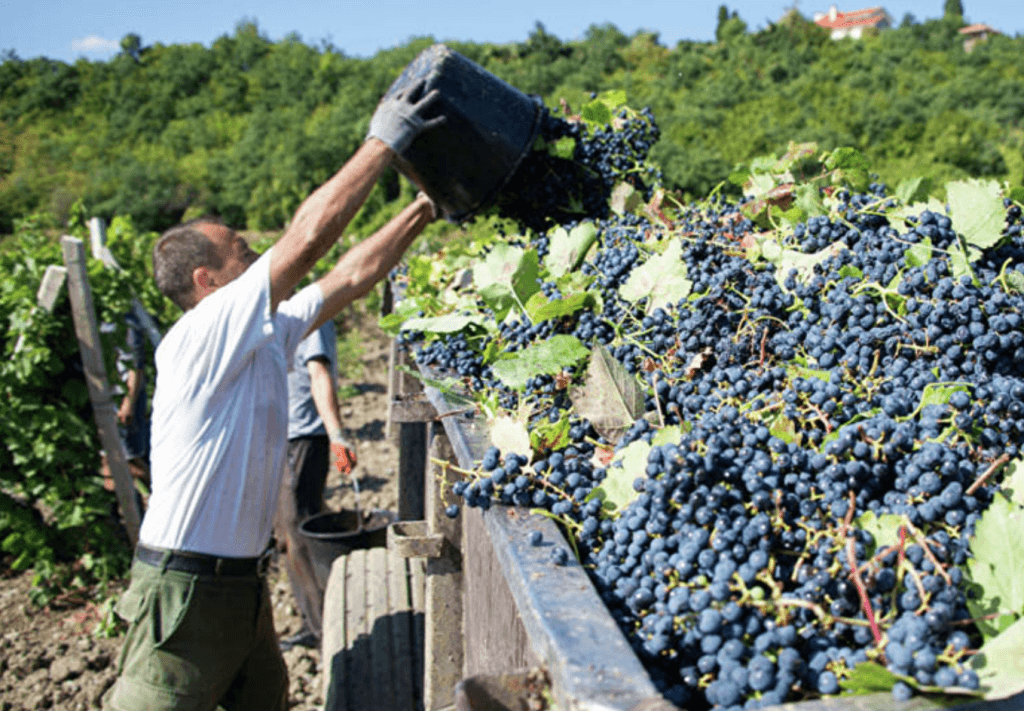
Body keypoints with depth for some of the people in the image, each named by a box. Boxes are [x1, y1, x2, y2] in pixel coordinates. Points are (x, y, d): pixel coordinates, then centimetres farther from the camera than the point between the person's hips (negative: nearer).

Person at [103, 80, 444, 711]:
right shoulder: (199, 337, -18)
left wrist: (422, 212, 13)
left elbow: (353, 277, 14)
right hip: (187, 589, -9)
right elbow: (310, 235, -23)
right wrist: (383, 143, -16)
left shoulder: (267, 333, 7)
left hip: (245, 583, 9)